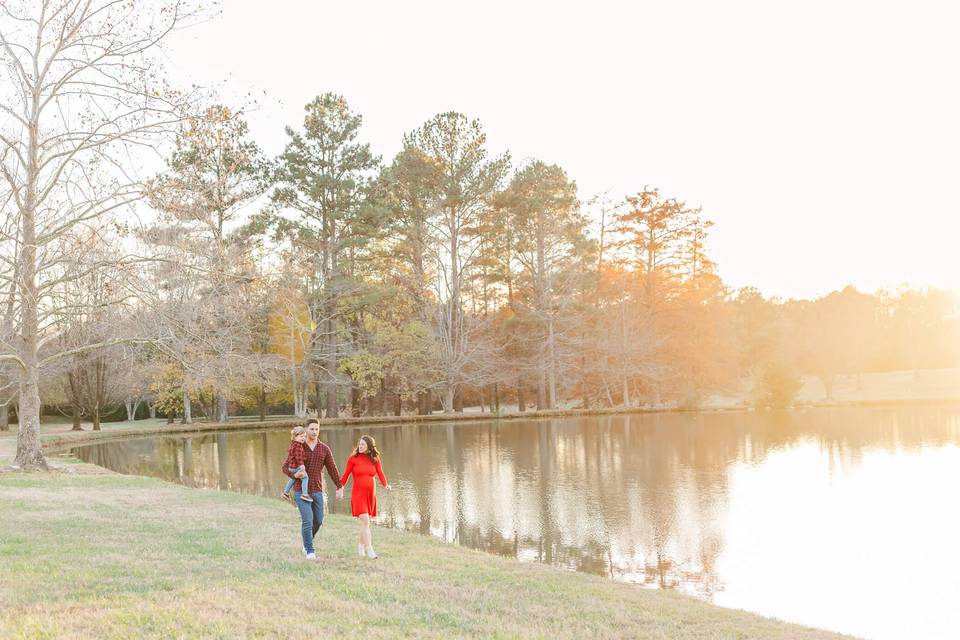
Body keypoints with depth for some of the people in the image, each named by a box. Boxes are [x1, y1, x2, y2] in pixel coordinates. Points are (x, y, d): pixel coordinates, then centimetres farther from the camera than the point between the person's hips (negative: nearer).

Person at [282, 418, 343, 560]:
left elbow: (332, 469, 4)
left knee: (318, 521, 10)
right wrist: (295, 475, -23)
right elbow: (285, 468, -1)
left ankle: (307, 542, 38)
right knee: (307, 521, -12)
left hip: (317, 491, 3)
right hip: (301, 491, -3)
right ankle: (310, 551, -1)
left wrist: (340, 488, -2)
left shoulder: (324, 449, 1)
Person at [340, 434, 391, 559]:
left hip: (371, 494, 4)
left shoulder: (375, 459, 4)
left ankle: (361, 546, 32)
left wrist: (386, 485, -19)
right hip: (358, 494, -4)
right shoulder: (353, 458, -4)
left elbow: (380, 474, -2)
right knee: (365, 521, -15)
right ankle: (369, 549, -15)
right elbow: (345, 475, 3)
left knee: (366, 522, 13)